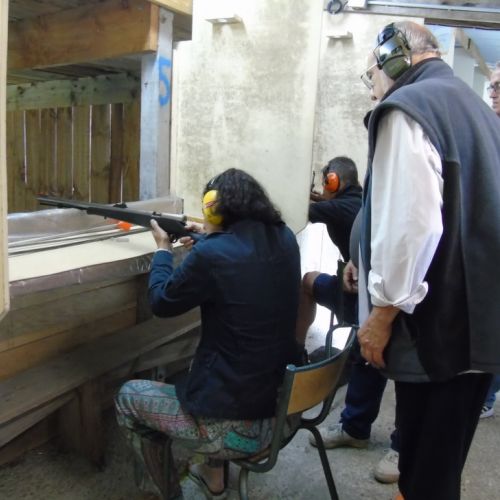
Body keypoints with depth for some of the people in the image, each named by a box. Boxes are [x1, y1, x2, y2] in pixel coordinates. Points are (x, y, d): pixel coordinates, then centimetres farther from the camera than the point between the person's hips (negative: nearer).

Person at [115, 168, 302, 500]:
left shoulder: (210, 255, -21)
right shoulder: (285, 240, -2)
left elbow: (162, 302, -2)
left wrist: (163, 249, 13)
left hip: (236, 427, -7)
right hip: (285, 410, 7)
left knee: (129, 396, 17)